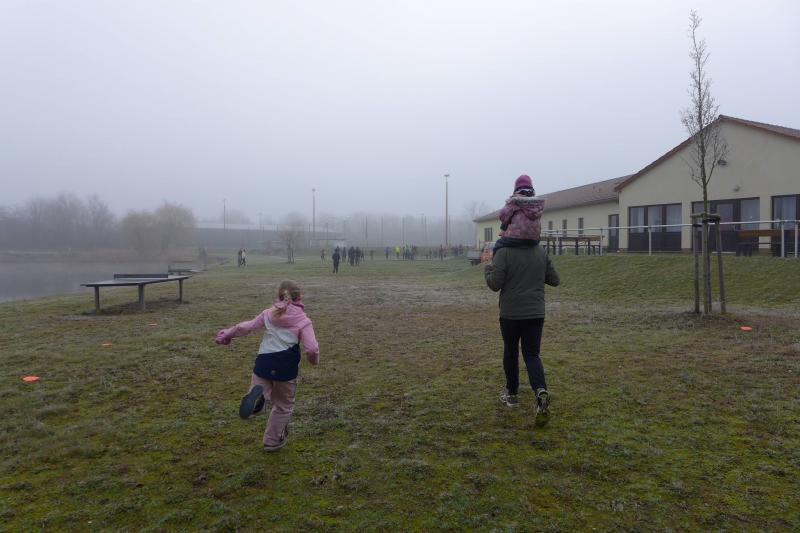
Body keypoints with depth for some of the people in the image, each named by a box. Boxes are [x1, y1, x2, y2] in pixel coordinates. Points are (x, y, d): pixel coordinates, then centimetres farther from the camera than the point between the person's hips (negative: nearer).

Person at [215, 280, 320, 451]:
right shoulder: (303, 320, -3)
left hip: (264, 363, 2)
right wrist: (314, 359, 11)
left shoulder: (268, 314, 7)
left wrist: (226, 334, 29)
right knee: (283, 405, 21)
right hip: (286, 367, -2)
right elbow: (312, 348, -12)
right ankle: (273, 440, 28)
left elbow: (246, 327, 12)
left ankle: (257, 396, -23)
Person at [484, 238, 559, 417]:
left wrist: (488, 269, 6)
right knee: (532, 355, 7)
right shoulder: (541, 252, 4)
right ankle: (541, 390, -17)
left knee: (510, 353, 15)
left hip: (510, 314, -3)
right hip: (536, 313, 3)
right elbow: (555, 280, 9)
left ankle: (511, 393, 27)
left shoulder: (504, 252, -12)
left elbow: (495, 284, -13)